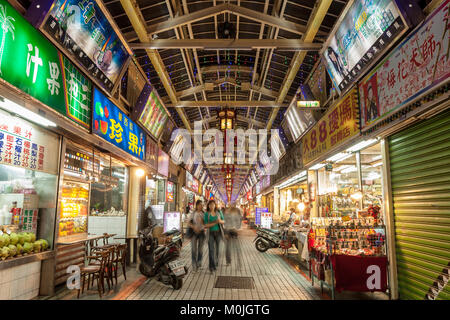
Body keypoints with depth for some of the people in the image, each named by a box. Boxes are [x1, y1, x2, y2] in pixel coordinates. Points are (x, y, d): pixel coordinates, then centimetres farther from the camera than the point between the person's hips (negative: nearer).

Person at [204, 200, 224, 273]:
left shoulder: (219, 212, -3)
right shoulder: (206, 214, -9)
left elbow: (223, 221, 4)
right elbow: (206, 225, -14)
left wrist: (220, 221, -20)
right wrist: (215, 223, -24)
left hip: (218, 232, 2)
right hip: (210, 233, -2)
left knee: (217, 248, 13)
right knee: (211, 249, -11)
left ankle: (216, 262, 36)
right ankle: (212, 266, -11)